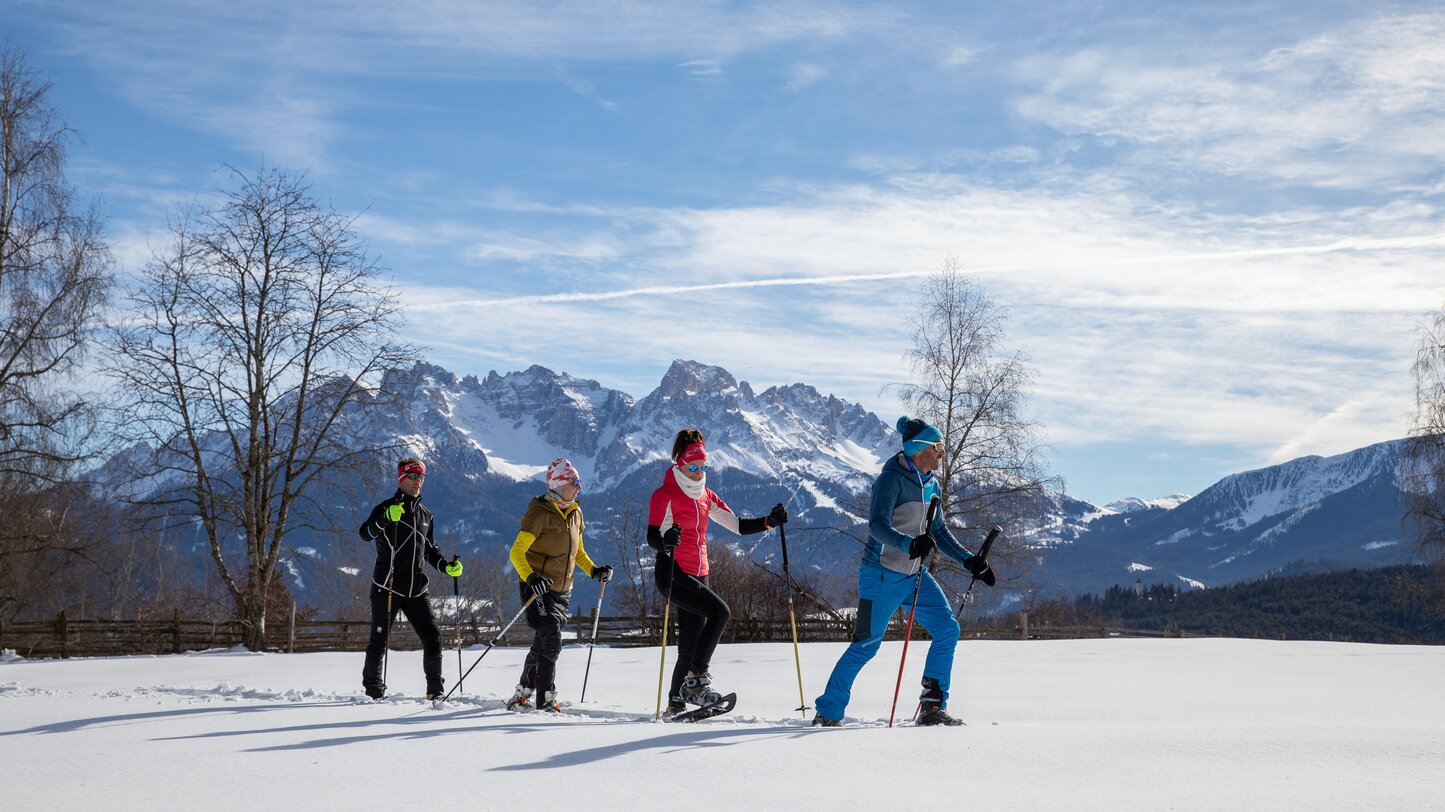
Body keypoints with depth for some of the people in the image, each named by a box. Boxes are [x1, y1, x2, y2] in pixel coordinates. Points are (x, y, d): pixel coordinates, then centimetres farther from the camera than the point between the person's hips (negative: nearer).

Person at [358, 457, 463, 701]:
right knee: (379, 641, -1)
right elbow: (365, 533, -20)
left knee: (432, 637, -2)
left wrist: (447, 566, 8)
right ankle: (373, 688, 13)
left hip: (416, 589, 5)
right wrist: (385, 518, -38)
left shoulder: (425, 515, 15)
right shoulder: (387, 507, -4)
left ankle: (435, 690, 5)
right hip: (387, 588, -5)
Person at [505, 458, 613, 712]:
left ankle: (521, 697, 25)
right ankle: (546, 702, -10)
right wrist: (529, 577, -36)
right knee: (551, 643, -15)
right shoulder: (541, 513, -15)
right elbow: (517, 552, -20)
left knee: (542, 646, 13)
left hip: (562, 591, 8)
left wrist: (594, 570, 5)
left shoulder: (575, 513, 9)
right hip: (538, 588, -8)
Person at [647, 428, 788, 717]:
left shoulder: (706, 496, 14)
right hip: (673, 573, -7)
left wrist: (769, 521, -2)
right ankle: (697, 677, -20)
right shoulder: (665, 495, -7)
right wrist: (665, 540, -42)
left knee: (690, 647, 6)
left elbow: (738, 525, 13)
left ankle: (676, 703, 17)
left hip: (698, 576, 7)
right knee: (720, 611, -26)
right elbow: (652, 537, -18)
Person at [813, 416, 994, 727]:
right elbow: (877, 526, -27)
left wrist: (968, 560, 9)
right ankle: (827, 713, 9)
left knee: (948, 629, -4)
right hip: (882, 575, -8)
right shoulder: (892, 479, -16)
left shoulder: (930, 485, 9)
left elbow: (939, 532, 18)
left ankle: (933, 707, 2)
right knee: (866, 645, -4)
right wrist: (909, 544, -43)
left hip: (915, 575, 8)